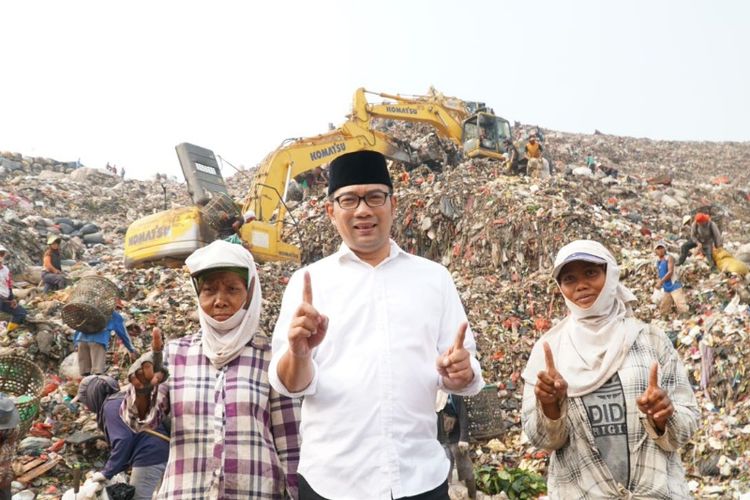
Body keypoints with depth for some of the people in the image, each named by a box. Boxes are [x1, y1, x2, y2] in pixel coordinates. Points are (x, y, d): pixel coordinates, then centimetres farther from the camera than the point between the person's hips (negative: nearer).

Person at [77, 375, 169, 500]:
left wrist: (107, 472, -9)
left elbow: (123, 441, -17)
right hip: (159, 453, 10)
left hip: (149, 457, -10)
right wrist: (111, 470, 25)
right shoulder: (121, 400, 23)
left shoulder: (110, 406, -6)